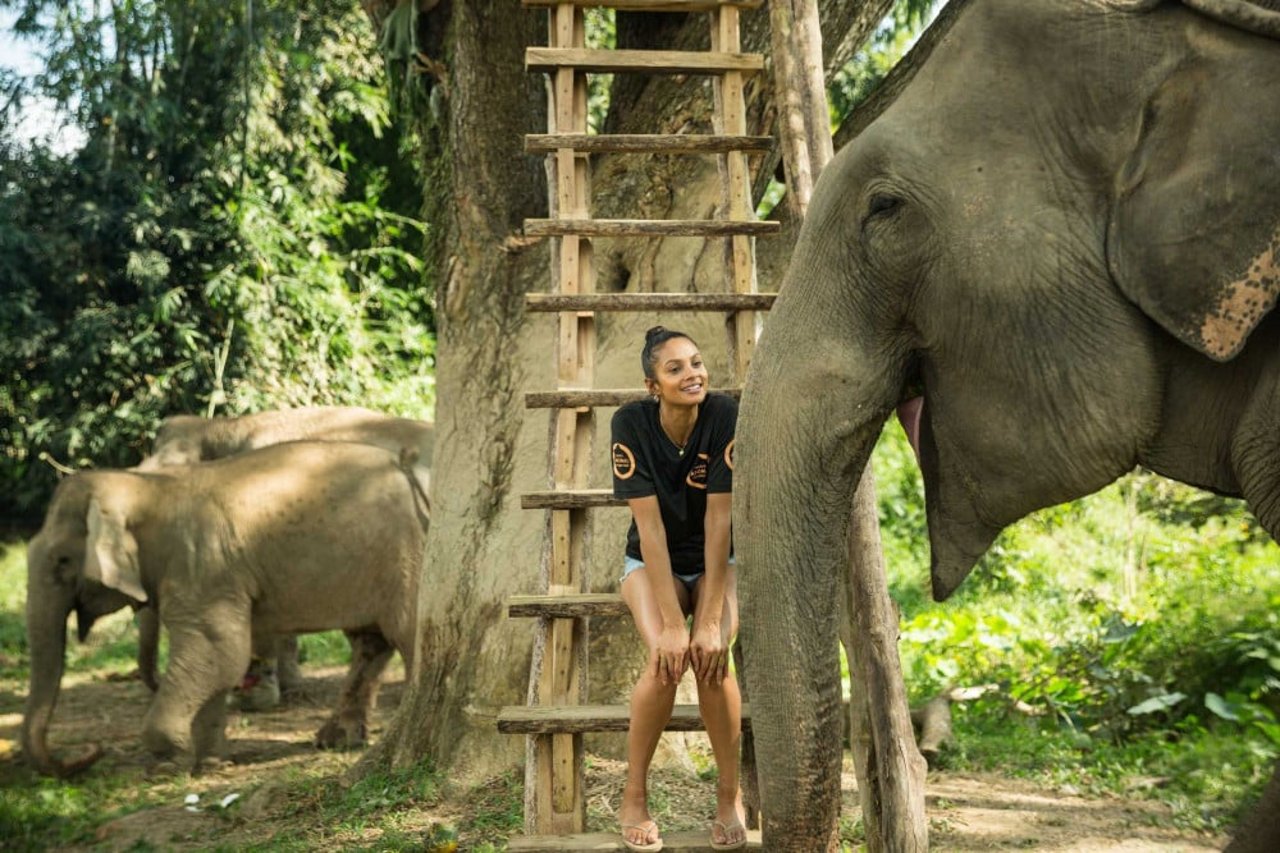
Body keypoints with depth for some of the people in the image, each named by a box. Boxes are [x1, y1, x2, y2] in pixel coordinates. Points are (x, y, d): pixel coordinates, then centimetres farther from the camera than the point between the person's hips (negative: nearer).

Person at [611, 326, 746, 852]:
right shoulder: (632, 424, -22)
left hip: (717, 563, 0)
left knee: (712, 658, -27)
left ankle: (730, 795, -5)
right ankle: (634, 797, -6)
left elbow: (718, 521, -24)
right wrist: (671, 624, -30)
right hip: (651, 563, 0)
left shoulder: (727, 418, -22)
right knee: (666, 660, -27)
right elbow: (650, 526, -25)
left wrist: (710, 620, -29)